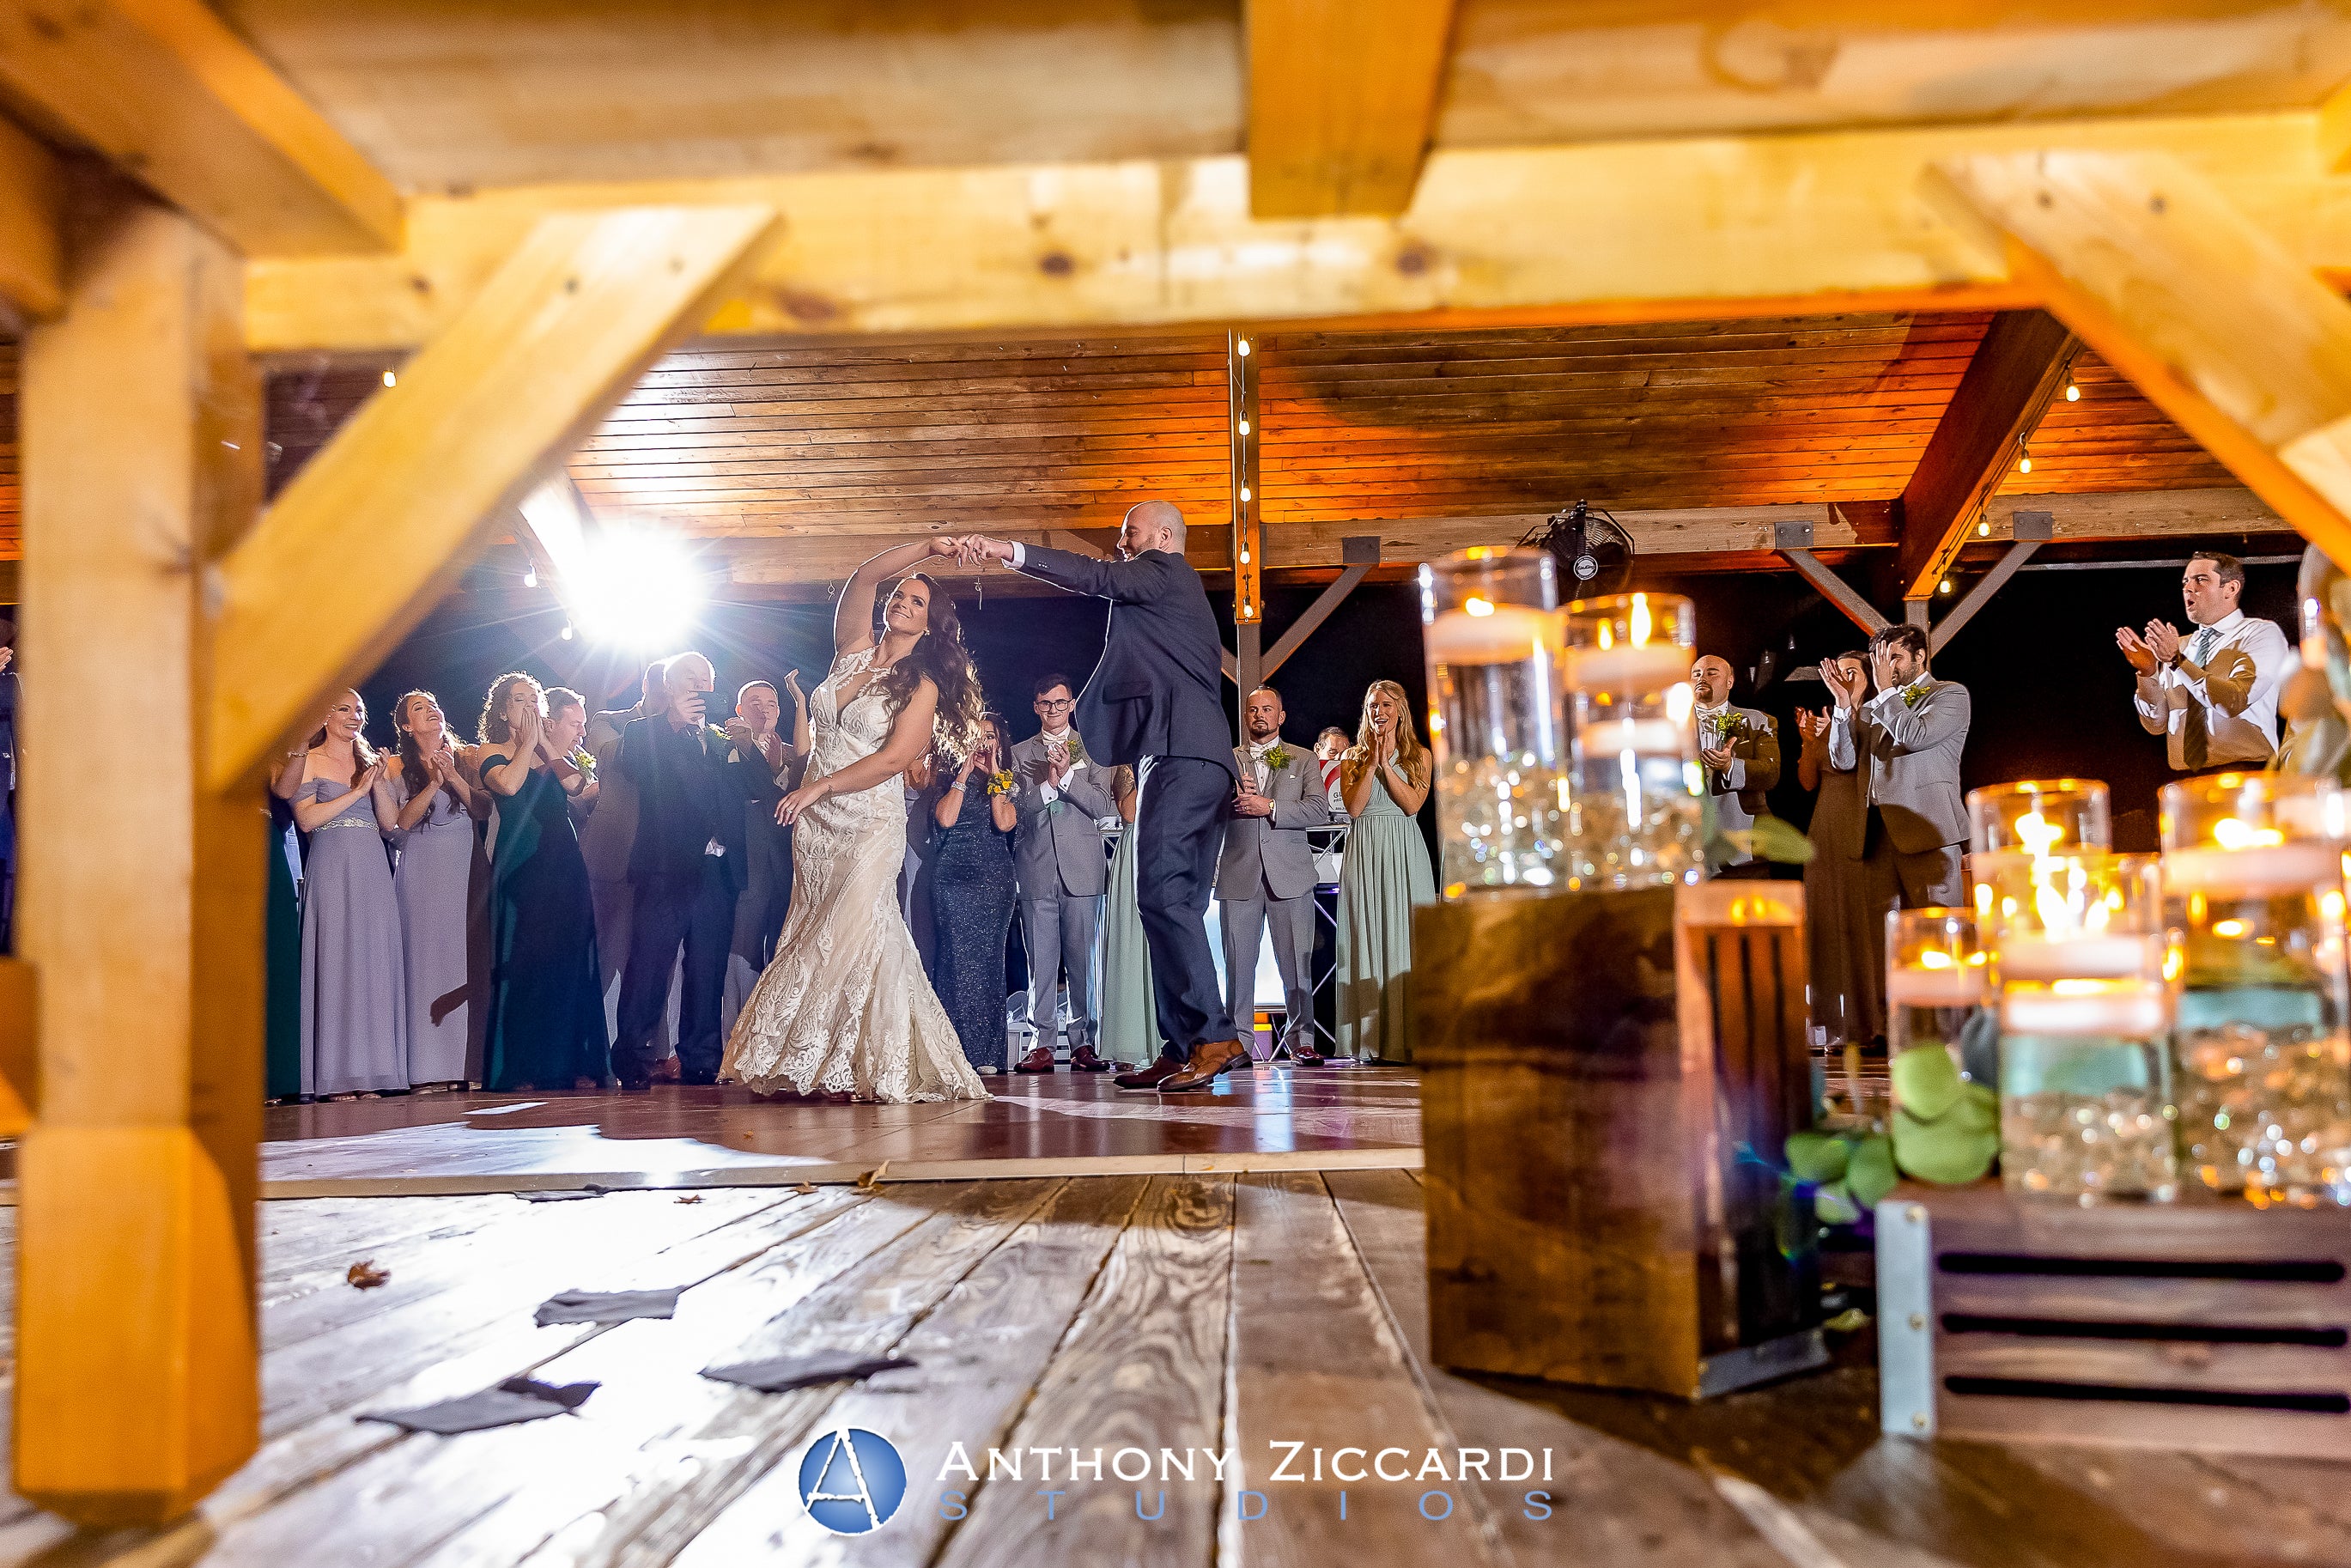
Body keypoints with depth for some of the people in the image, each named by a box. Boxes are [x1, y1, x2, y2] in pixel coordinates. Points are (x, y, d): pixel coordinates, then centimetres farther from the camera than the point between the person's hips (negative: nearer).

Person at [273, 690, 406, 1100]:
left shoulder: (370, 762, 18)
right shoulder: (308, 760, 5)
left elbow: (390, 823, 11)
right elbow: (306, 819, -8)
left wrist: (378, 782, -2)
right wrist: (356, 791, -8)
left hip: (373, 869, 4)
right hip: (331, 869, -4)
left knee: (373, 964, 0)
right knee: (335, 962, -7)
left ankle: (369, 1072, 2)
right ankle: (336, 1076, -6)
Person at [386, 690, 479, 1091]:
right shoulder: (400, 768, 8)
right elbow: (403, 820, -5)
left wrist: (455, 778, -10)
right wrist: (433, 783, -14)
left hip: (467, 867, 1)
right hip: (423, 871, -1)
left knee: (467, 957, -2)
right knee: (428, 957, -5)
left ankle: (468, 1062, 0)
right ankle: (431, 1068, -6)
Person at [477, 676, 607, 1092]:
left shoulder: (557, 756, 17)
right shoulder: (494, 752, 5)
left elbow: (578, 786, -3)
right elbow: (507, 784, -17)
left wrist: (545, 743, -3)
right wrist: (528, 741, -6)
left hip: (565, 867, 5)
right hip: (523, 867, -4)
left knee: (570, 963, 2)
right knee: (525, 964, -6)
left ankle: (570, 1063, 6)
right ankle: (522, 1069, -2)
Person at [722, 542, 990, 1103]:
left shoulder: (923, 686, -3)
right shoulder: (854, 651, 11)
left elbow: (894, 758, -14)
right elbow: (864, 577, 1)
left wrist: (819, 787, -15)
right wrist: (926, 547, -3)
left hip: (870, 822, -5)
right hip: (816, 822, 5)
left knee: (853, 936, -12)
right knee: (816, 936, 5)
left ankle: (857, 1069, -6)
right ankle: (808, 1066, 9)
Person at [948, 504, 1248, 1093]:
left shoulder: (1164, 570, 4)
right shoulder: (1175, 591, 32)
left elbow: (1099, 578, -11)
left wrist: (1011, 551, -14)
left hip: (1184, 754, -11)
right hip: (1198, 757, 11)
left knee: (1161, 891, -18)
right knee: (1176, 903, 6)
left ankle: (1213, 1035, -20)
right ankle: (1184, 1049, 5)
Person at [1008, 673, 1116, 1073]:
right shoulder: (1020, 753, 15)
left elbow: (1105, 807, 1)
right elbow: (1016, 811, 4)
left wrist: (1067, 776, -10)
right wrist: (1048, 783, -11)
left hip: (1082, 870, -1)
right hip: (1036, 871, 1)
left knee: (1083, 960, -1)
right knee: (1040, 961, -1)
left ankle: (1083, 1043, 5)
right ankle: (1042, 1044, 2)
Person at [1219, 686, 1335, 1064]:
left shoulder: (1303, 761, 13)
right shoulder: (1225, 761, 16)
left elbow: (1319, 810, -1)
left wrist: (1270, 807, -11)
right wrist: (1232, 797, -10)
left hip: (1289, 874, 0)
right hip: (1239, 874, 1)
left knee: (1297, 964, 0)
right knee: (1238, 964, -1)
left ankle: (1300, 1039, 9)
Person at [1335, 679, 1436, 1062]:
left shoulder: (1419, 755, 10)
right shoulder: (1353, 757, 13)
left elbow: (1412, 804, -4)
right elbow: (1353, 806, -2)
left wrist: (1386, 764, -8)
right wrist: (1372, 762, -6)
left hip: (1403, 856, -1)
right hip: (1364, 853, 1)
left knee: (1406, 936, -5)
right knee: (1367, 938, -4)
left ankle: (1409, 1037, -3)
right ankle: (1372, 1040, -3)